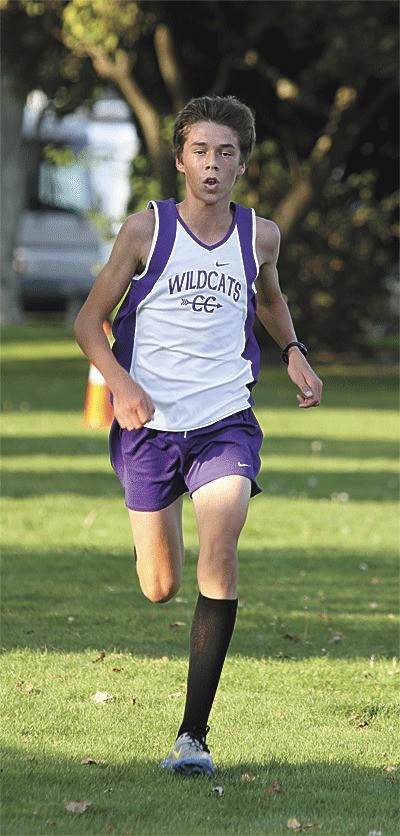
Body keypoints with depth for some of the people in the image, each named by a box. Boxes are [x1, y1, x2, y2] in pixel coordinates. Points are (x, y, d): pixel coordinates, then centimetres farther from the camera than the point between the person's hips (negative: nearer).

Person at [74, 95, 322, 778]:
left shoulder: (259, 236, 4)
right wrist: (121, 382, -20)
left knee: (219, 560, -22)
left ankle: (194, 734, -17)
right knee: (159, 588, 7)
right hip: (148, 423, -1)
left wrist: (293, 353, 9)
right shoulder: (145, 230, -5)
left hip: (225, 423, 1)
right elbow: (89, 322, -2)